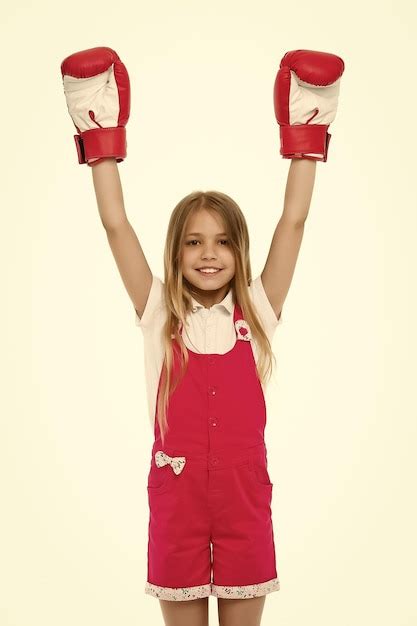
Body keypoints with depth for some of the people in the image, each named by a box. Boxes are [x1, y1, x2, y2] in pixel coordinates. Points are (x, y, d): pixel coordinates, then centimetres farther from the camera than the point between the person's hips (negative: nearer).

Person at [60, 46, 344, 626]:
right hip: (177, 497, 0)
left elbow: (293, 221, -5)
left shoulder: (257, 312, -1)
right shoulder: (160, 314, -2)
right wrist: (102, 140, -8)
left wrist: (306, 138, -8)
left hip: (245, 496, 0)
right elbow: (116, 226, -6)